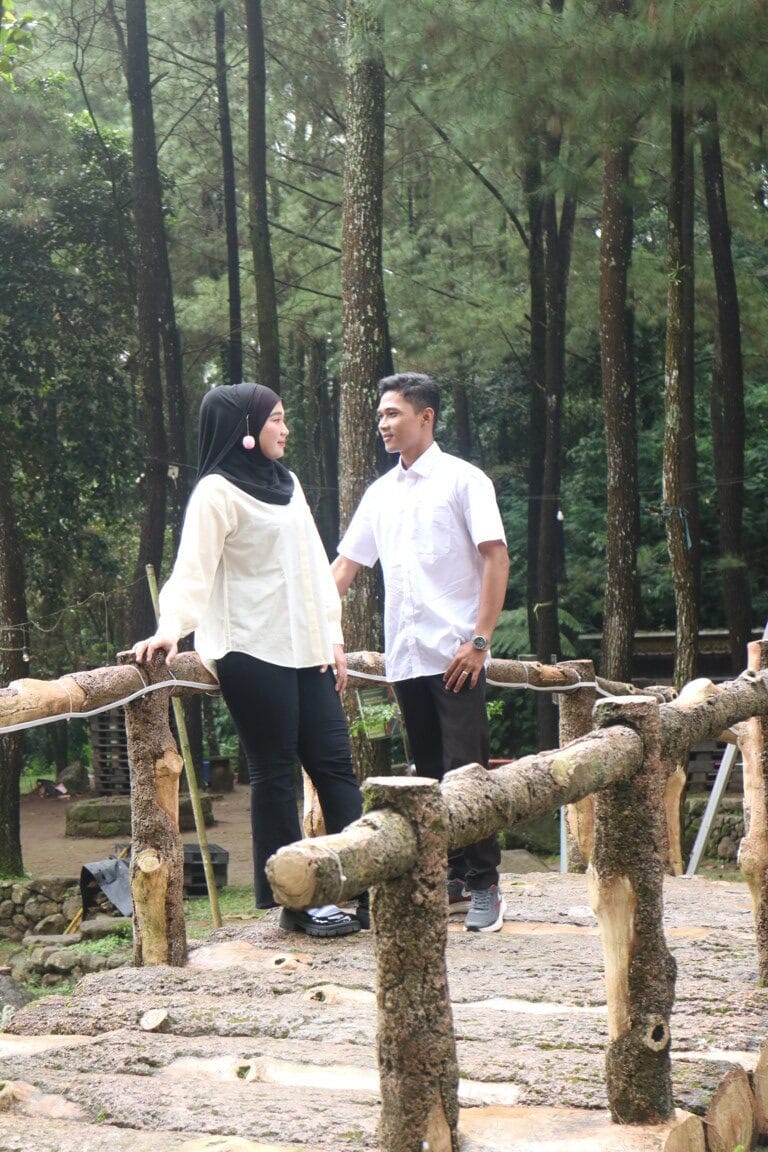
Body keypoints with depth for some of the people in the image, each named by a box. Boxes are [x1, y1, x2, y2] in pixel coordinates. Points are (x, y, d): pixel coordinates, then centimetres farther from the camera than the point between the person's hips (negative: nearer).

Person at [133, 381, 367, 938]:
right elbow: (194, 569, -16)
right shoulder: (217, 492, -7)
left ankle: (371, 892, 6)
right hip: (254, 654, -8)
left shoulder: (286, 483, 17)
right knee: (275, 774, -2)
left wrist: (333, 635, 13)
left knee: (335, 765, 4)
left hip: (306, 651, 8)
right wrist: (170, 628, -32)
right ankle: (294, 901, 6)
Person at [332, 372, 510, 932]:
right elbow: (345, 565, 21)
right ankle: (452, 878, 14)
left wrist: (480, 640, -14)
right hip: (405, 656, 6)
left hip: (455, 655, -6)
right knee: (431, 776, 8)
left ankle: (485, 885, -2)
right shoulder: (381, 492, 17)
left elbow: (496, 559, -7)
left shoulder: (463, 480, -1)